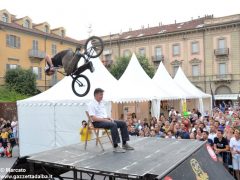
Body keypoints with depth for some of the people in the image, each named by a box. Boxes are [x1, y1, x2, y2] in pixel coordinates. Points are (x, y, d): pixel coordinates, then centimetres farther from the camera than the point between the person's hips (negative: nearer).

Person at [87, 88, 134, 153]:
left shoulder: (101, 103, 17)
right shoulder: (91, 104, -9)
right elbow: (93, 118, -19)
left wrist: (109, 118, 0)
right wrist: (105, 119, -22)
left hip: (105, 120, 9)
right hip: (97, 122, -8)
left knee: (123, 123, -5)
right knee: (113, 125, -35)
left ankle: (124, 144, -3)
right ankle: (115, 146, -29)